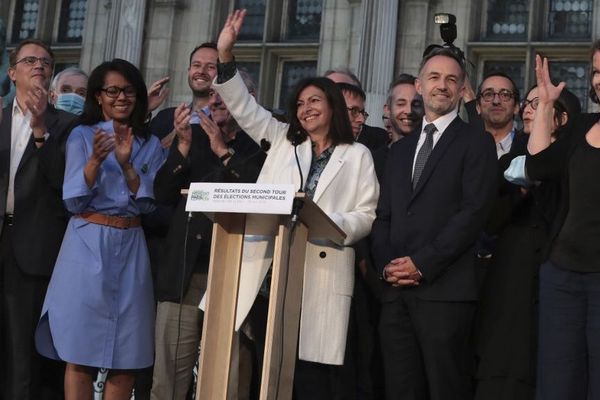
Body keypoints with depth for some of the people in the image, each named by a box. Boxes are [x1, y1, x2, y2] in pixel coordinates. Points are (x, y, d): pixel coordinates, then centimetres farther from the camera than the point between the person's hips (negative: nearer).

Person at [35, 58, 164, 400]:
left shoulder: (150, 145, 10)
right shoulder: (82, 136, 3)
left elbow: (149, 203, 0)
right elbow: (74, 201, -6)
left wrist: (126, 164, -15)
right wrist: (95, 160, -22)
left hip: (130, 250, 3)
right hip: (87, 247, -2)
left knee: (126, 356, 4)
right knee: (80, 352, -2)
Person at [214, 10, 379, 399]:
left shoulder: (357, 155, 10)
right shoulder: (283, 142, 20)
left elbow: (367, 215, 3)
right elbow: (245, 108, 15)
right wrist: (225, 54, 5)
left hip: (321, 273, -3)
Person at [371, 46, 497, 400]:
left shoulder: (476, 142, 3)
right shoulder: (401, 149, 22)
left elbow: (474, 211, -8)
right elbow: (384, 215, 19)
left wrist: (423, 263, -13)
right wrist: (386, 264, 0)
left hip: (445, 289, -5)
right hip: (396, 289, 5)